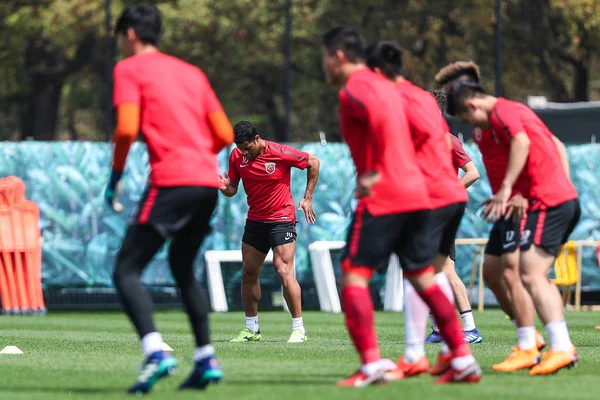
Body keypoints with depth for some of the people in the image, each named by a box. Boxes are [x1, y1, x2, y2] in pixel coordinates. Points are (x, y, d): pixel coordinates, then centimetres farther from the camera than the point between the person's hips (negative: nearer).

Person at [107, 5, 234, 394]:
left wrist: (115, 176, 1)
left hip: (171, 183, -7)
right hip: (209, 181, 7)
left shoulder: (129, 69, 3)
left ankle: (155, 352, -26)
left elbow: (127, 128, -11)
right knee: (183, 266, 25)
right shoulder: (192, 73, 22)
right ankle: (206, 359, 17)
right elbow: (224, 134, 16)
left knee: (126, 271, -5)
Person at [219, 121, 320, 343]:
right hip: (254, 221, 6)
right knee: (248, 274, 6)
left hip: (281, 219, -6)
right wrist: (224, 186, -19)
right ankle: (252, 329, 19)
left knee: (284, 272, -16)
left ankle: (299, 329, -10)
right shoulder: (237, 156, -1)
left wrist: (307, 198, -4)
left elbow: (313, 162, -4)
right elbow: (232, 190, 6)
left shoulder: (281, 153, -16)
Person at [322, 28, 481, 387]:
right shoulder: (385, 86, 22)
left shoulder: (354, 90, -6)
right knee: (423, 277, 13)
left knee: (354, 276, -6)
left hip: (381, 197, -9)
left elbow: (380, 116, -26)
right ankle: (463, 360, 9)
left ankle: (372, 363, -17)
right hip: (416, 193, 9)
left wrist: (376, 173, -20)